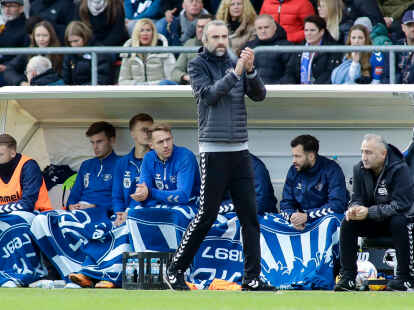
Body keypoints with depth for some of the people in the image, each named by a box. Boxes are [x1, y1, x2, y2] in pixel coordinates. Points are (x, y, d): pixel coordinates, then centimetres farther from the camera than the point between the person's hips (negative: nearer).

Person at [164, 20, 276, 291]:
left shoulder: (237, 65, 12)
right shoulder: (198, 66, 0)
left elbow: (259, 95, 1)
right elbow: (209, 95, -15)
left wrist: (250, 70, -16)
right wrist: (235, 73, -23)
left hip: (240, 150, 5)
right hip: (214, 151, -5)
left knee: (250, 215, 1)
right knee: (207, 215, -5)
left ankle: (252, 278, 3)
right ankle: (176, 270, 7)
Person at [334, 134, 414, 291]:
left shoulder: (400, 170, -22)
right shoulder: (360, 169, -5)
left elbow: (401, 205, -28)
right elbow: (357, 198, 1)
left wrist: (369, 212, -35)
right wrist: (354, 209, -26)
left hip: (399, 217, -5)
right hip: (373, 222, 5)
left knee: (399, 222, -37)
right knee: (348, 223, -19)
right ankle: (347, 277, -16)